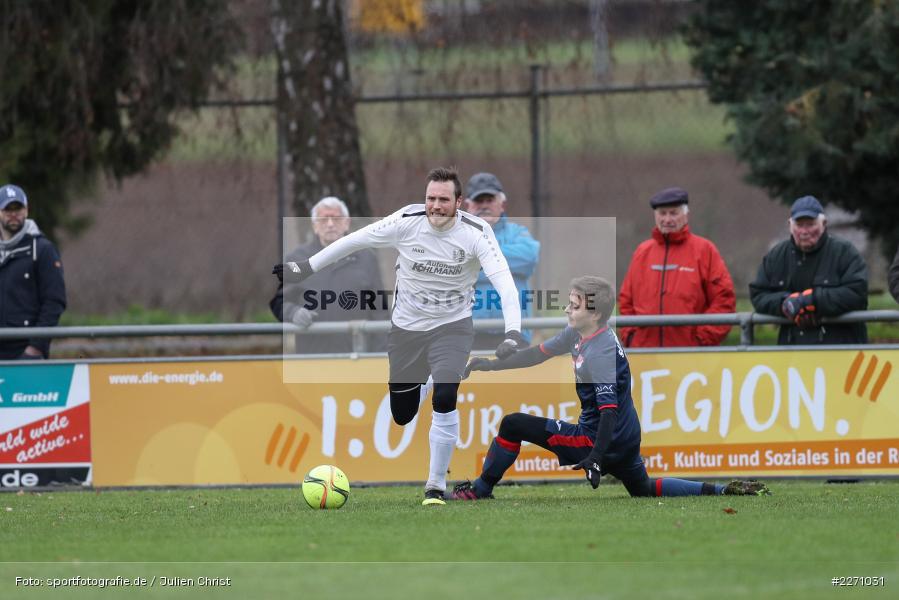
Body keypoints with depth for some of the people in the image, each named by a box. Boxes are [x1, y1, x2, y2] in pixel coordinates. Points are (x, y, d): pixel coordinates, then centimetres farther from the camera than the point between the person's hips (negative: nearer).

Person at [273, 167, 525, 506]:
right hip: (406, 328, 2)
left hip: (452, 327, -2)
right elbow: (355, 240, -4)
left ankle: (436, 486, -9)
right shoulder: (407, 222, -15)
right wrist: (306, 268, 0)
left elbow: (503, 280, -29)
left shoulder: (476, 233, -19)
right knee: (402, 415, 10)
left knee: (444, 400, -25)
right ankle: (423, 384, 50)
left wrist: (513, 332, -43)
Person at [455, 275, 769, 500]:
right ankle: (721, 491, 18)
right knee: (644, 489, 27)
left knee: (513, 425, -9)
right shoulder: (577, 334, 2)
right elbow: (539, 353, 17)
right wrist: (492, 365, 16)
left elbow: (609, 410, -31)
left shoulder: (600, 353, -24)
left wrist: (596, 456, -40)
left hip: (605, 439, -10)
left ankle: (480, 489, 4)